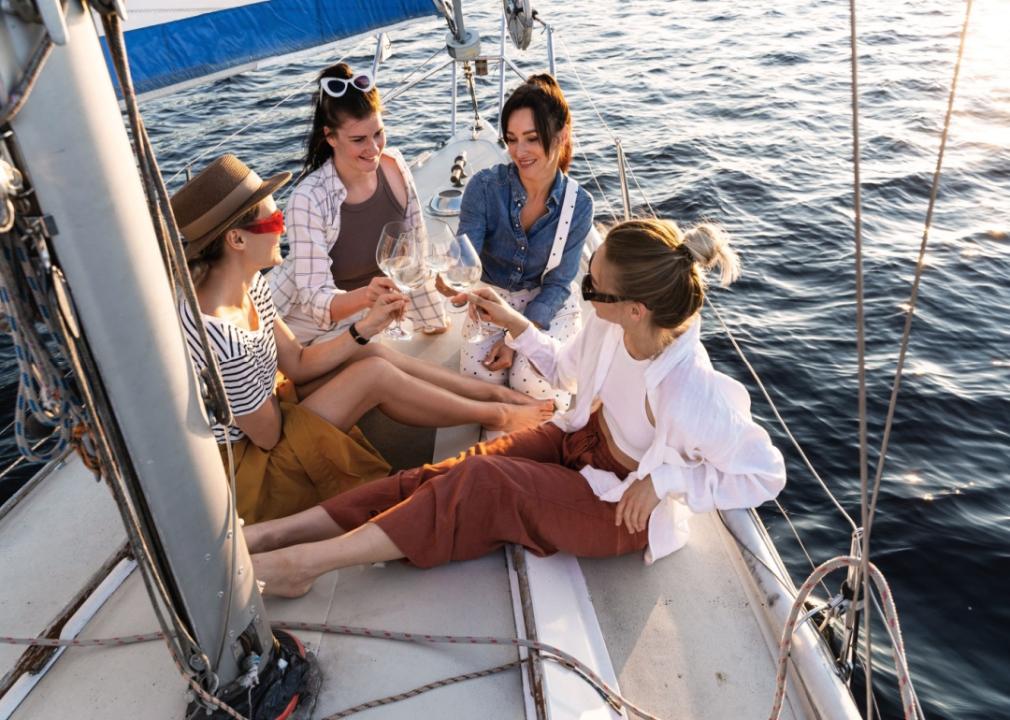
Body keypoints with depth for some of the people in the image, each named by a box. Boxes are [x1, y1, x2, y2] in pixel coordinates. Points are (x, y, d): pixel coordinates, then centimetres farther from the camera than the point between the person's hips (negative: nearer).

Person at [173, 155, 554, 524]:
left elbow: (297, 362, 0)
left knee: (369, 354, -1)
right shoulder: (222, 337, -35)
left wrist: (365, 327, -9)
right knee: (374, 373, -16)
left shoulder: (248, 284, -7)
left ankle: (496, 392, 10)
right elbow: (268, 435, -22)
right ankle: (497, 415, 5)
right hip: (244, 473, -8)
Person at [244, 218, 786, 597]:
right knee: (453, 470, -12)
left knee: (482, 485, -24)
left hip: (626, 506, -6)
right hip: (583, 441, 6)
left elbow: (768, 473, -23)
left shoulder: (694, 393, -35)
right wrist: (514, 324, -4)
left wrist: (666, 479, -28)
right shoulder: (612, 322, -16)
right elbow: (567, 371, 4)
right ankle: (271, 532, -11)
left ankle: (301, 562, -17)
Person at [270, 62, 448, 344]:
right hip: (301, 325, -4)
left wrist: (434, 321, 1)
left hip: (354, 317, 4)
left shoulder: (393, 167, -14)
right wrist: (366, 295, -50)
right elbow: (314, 300, -31)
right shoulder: (309, 199, -28)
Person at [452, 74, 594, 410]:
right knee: (477, 372, -25)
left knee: (530, 381, -26)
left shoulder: (578, 204, -14)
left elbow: (558, 284, -9)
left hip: (549, 306, 0)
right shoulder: (485, 187, -17)